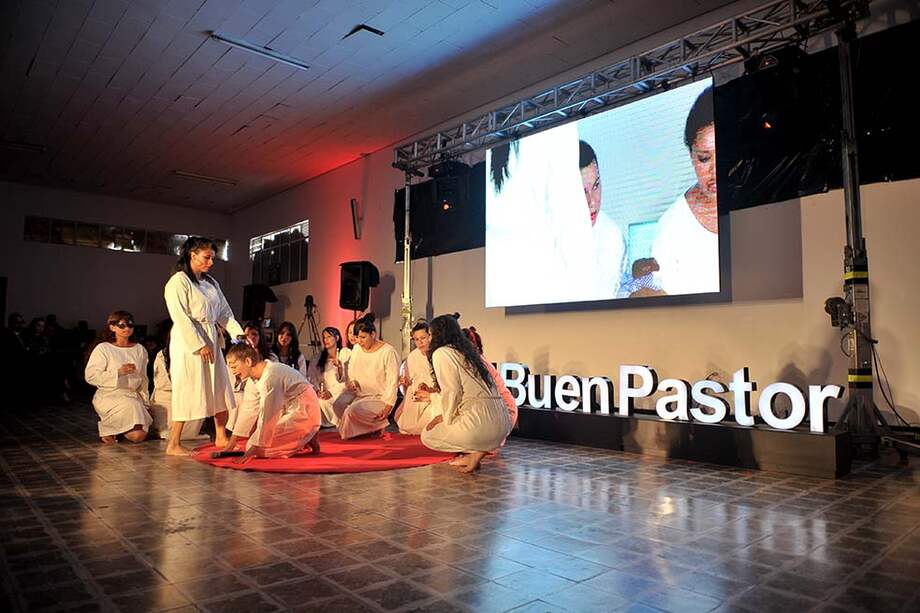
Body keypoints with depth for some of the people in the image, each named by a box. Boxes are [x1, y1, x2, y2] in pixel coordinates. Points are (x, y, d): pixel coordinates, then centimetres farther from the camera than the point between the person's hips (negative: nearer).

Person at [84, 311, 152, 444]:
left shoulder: (140, 349, 12)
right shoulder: (103, 349, -2)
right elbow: (90, 376, -11)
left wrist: (144, 402, 11)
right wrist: (118, 372, -20)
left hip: (133, 395, 4)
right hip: (108, 395, -4)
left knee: (139, 436, -13)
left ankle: (111, 430, 20)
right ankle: (106, 430, -1)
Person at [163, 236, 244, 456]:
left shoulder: (211, 283, 15)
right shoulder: (178, 281, -9)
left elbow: (224, 313, 16)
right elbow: (180, 318, -16)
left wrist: (238, 333, 3)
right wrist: (199, 345, -19)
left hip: (211, 341, 8)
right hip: (188, 343, -8)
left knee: (220, 389, 11)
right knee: (187, 392, -5)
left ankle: (221, 437, 23)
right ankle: (173, 445, 6)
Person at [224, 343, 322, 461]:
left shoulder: (270, 377, -25)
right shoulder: (256, 375, 5)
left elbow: (266, 416, -24)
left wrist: (254, 448, -20)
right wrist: (233, 439, 9)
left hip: (304, 413, -10)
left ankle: (305, 441, -2)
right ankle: (304, 438, 12)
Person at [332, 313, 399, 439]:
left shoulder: (388, 352, -14)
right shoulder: (356, 348, 5)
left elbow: (392, 382, -15)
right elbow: (351, 372, 18)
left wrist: (387, 408, -20)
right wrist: (352, 382, -7)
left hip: (378, 398, -7)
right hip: (358, 393, 7)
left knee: (354, 410, -30)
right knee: (338, 405, -21)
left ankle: (379, 424, -3)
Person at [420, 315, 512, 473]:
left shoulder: (441, 353, -2)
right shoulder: (467, 351, 23)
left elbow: (452, 393, -10)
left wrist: (447, 419, 6)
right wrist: (431, 396, 37)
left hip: (481, 421, -8)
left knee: (428, 436, 12)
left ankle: (476, 451, -3)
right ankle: (483, 447, 6)